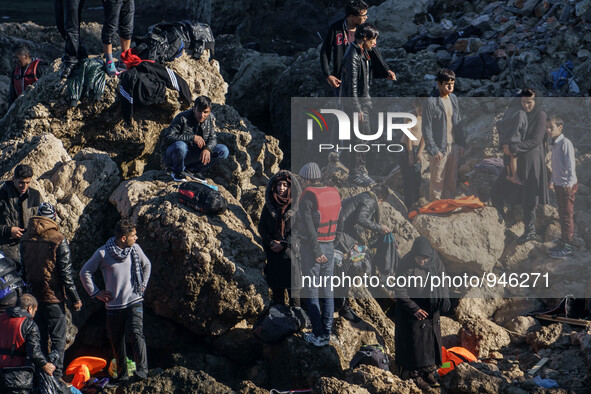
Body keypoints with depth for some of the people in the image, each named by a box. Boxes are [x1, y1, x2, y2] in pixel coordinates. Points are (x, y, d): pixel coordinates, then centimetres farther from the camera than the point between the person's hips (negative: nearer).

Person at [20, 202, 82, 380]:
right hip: (53, 298, -5)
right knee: (57, 339, 3)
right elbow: (66, 273, -12)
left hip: (32, 297, 5)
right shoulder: (59, 240, -14)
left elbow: (22, 270, 11)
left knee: (39, 339, 15)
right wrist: (75, 299, -4)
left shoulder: (25, 239, 2)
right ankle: (55, 377, 0)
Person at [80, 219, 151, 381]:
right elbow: (85, 272, 2)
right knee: (117, 341, 9)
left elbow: (146, 265, 22)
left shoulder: (135, 249, 1)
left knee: (136, 334, -20)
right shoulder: (103, 253, -8)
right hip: (114, 305, 0)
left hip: (134, 302, 0)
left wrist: (143, 285, 13)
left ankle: (142, 369, -23)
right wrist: (96, 293, 0)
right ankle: (122, 374, 23)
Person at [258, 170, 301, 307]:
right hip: (273, 251, 3)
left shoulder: (296, 206, -1)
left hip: (290, 250, -3)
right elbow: (261, 227, 7)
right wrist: (271, 243, -7)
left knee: (292, 285, -8)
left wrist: (284, 244, -12)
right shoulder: (269, 205, 8)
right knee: (276, 287, 5)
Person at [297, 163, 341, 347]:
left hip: (311, 247, -6)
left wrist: (317, 252, -17)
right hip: (329, 246, 6)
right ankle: (326, 334, 13)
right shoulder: (334, 194, 5)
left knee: (311, 292, 1)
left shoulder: (307, 197, -15)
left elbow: (308, 226, -20)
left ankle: (317, 335, 2)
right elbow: (337, 220, 11)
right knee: (327, 291, 10)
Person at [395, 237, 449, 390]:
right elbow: (400, 292, -19)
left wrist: (445, 298, -11)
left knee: (432, 338, 15)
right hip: (412, 307, -5)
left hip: (431, 307, 5)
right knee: (416, 340, 3)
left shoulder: (434, 258, -13)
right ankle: (416, 374, 19)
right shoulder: (406, 266, -26)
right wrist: (414, 309, -21)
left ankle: (429, 371, 31)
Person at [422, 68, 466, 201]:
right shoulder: (431, 102, -14)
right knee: (437, 180, 2)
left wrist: (461, 143, 9)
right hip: (440, 148, -6)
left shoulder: (453, 98, 7)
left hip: (454, 147, 6)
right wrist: (433, 150, -16)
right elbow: (426, 129, -13)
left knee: (452, 180, 13)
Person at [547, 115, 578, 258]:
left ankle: (568, 246, 1)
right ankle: (563, 242, 26)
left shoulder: (565, 143, -16)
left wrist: (569, 183, -28)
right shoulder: (554, 144, 12)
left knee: (567, 215, -4)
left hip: (567, 186, -9)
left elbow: (570, 165, -22)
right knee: (562, 214, 16)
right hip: (559, 185, 9)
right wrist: (552, 181, 24)